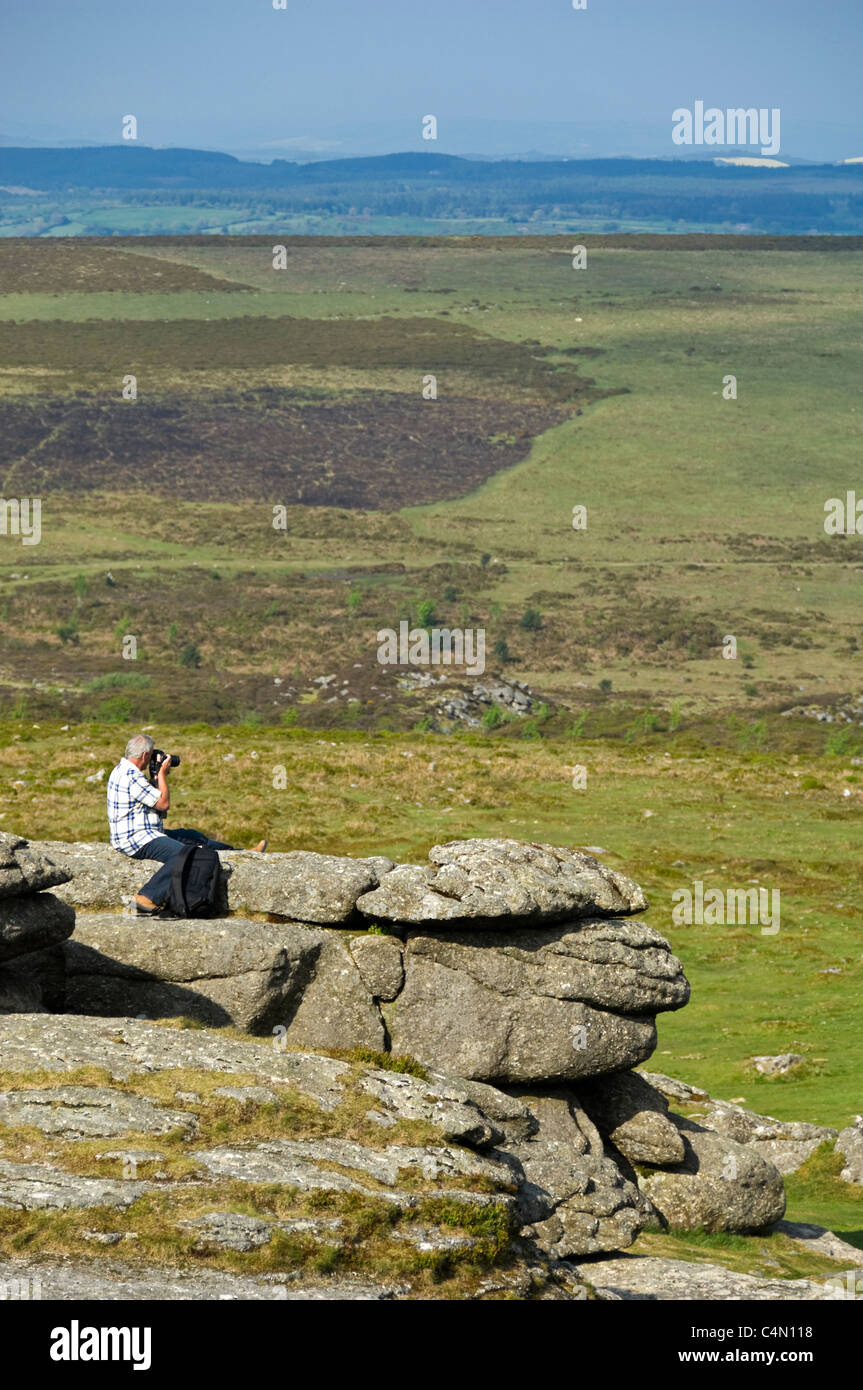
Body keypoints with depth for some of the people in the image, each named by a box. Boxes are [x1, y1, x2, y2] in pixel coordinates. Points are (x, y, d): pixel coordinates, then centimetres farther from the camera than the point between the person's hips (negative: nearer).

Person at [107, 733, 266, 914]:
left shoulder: (122, 770, 14)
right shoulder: (132, 777, -20)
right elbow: (164, 804, -15)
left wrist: (158, 776, 16)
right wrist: (162, 774, -4)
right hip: (135, 838, -11)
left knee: (193, 837, 17)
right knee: (183, 854, -31)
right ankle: (146, 898, -36)